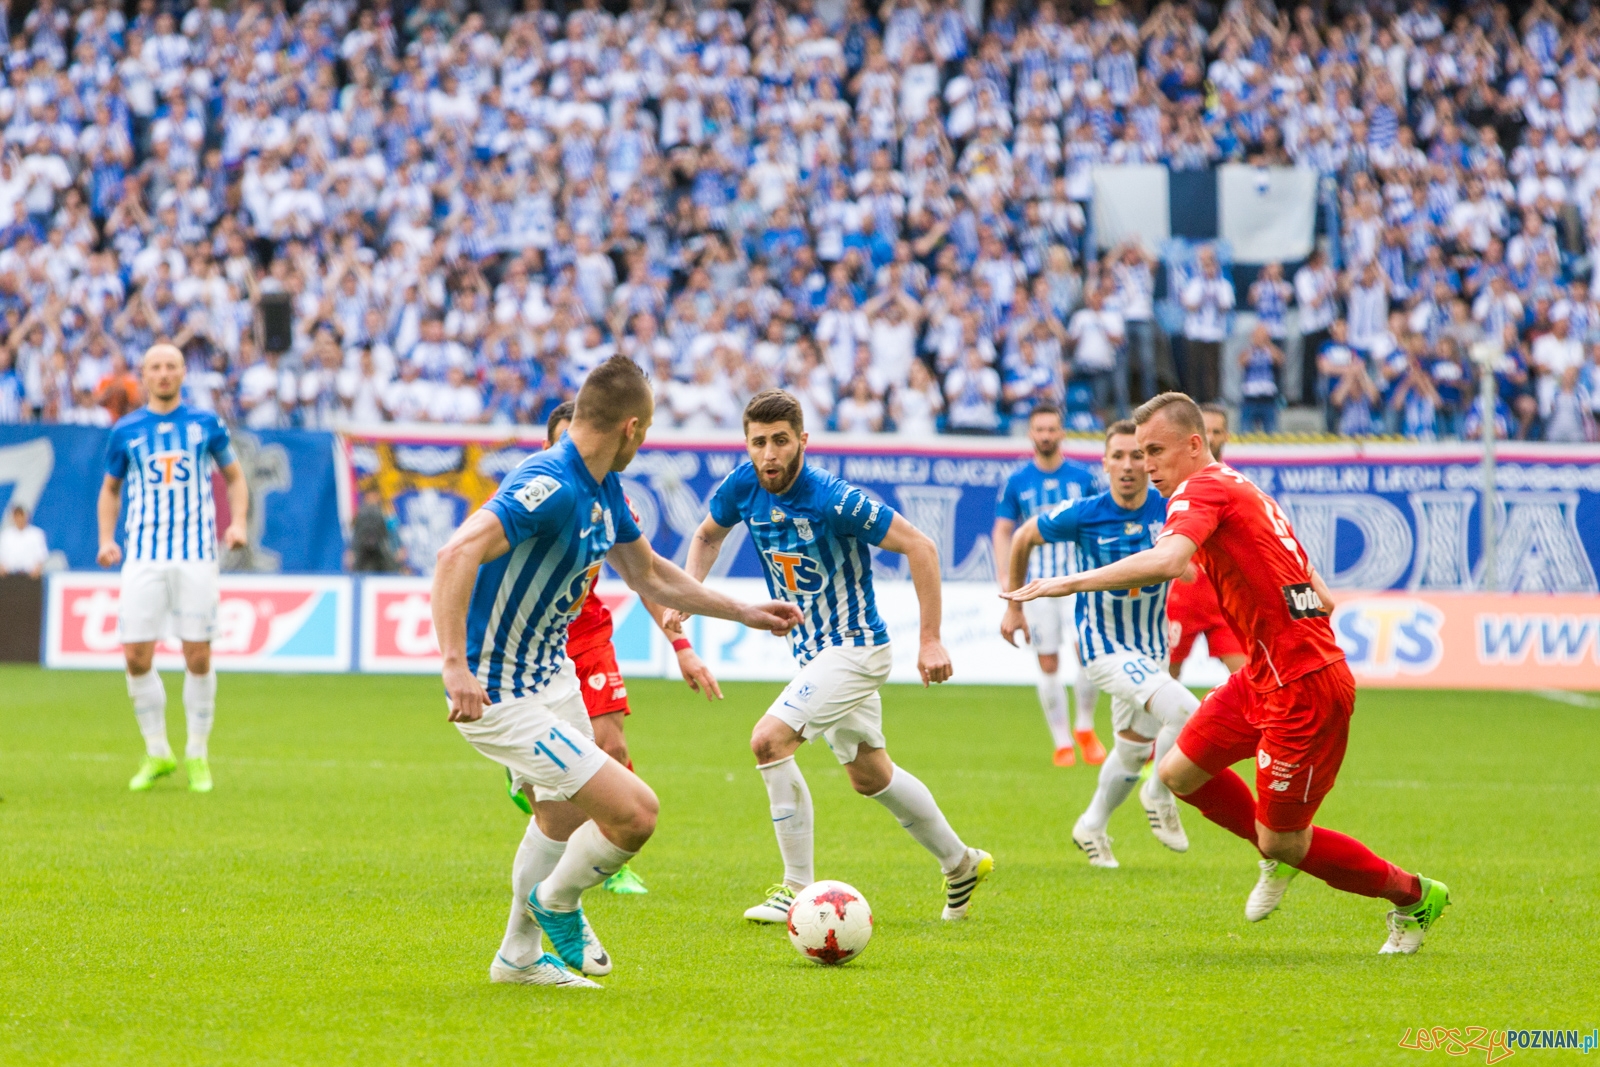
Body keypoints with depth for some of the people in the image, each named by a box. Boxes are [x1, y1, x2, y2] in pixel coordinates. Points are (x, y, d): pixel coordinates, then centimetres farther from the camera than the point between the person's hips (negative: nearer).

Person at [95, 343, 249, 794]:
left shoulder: (206, 424, 6)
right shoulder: (126, 430, 8)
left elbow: (235, 477, 16)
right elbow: (110, 488, 20)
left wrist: (238, 523, -1)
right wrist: (106, 540, 6)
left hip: (196, 554, -1)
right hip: (143, 556, 1)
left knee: (198, 656, -3)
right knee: (136, 657, -5)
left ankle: (197, 755, 11)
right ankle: (157, 754, 10)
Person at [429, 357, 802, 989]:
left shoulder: (602, 491, 4)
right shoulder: (551, 486, -28)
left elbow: (649, 575, 20)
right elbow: (457, 555, -39)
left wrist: (743, 613, 24)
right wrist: (455, 665, -45)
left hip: (551, 675, 11)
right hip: (502, 699, -11)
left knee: (564, 816, 31)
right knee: (634, 812, -13)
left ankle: (519, 956, 49)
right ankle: (557, 904, 16)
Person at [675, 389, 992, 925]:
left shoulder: (832, 499, -26)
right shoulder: (742, 487, -7)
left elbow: (920, 547, -20)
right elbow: (707, 536, 16)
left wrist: (931, 640, -20)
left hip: (853, 645, -8)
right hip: (812, 650, 8)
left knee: (769, 740, -22)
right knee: (869, 775, 20)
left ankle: (798, 891, -12)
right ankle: (961, 863, 39)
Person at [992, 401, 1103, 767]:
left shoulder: (1082, 478, 4)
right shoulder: (1016, 482, 3)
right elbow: (1002, 531, 7)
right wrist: (1005, 577, -5)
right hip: (1037, 584, 1)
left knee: (1085, 647, -18)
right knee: (1048, 664, 0)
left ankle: (1084, 726, 3)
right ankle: (1062, 743, 10)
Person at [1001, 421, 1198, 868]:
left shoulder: (1172, 512, -12)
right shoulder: (1084, 514, -16)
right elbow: (1022, 539, 2)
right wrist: (1014, 606, 8)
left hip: (1151, 648, 5)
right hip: (1104, 647, -5)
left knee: (1133, 751, 17)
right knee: (1186, 712, -25)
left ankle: (1091, 827, 41)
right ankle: (1160, 796, 0)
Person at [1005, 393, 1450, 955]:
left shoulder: (1202, 491, -12)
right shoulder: (1243, 491, 16)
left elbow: (1167, 560, -34)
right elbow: (1322, 598, 18)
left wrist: (1069, 582, -32)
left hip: (1304, 687, -9)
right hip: (1264, 677, 9)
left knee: (1280, 843, 0)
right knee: (1179, 773, 12)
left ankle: (1415, 896, 18)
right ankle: (1282, 854, 32)